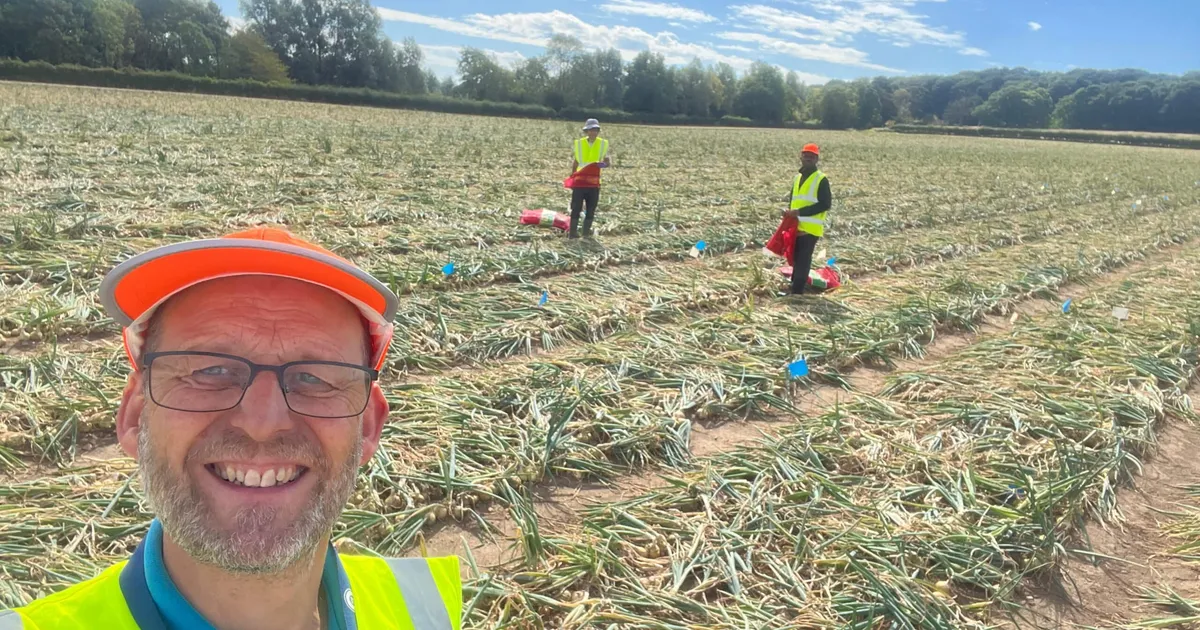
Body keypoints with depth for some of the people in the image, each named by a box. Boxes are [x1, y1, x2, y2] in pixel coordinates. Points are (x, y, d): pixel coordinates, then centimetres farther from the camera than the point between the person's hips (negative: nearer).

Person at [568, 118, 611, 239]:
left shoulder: (602, 144, 3)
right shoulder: (579, 143, 2)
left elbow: (607, 162, 4)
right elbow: (575, 163, 9)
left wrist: (603, 164, -20)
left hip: (594, 181, 1)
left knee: (591, 209, 5)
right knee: (576, 208, -2)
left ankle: (586, 232, 13)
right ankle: (572, 232, 1)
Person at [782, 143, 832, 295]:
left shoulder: (821, 179, -7)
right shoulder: (797, 178, 16)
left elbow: (825, 204, -15)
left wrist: (800, 212, -19)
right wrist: (790, 212, 2)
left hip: (810, 228, -7)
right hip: (795, 227, 7)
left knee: (803, 261, -7)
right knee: (796, 260, 14)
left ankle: (796, 293, -7)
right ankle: (793, 289, 23)